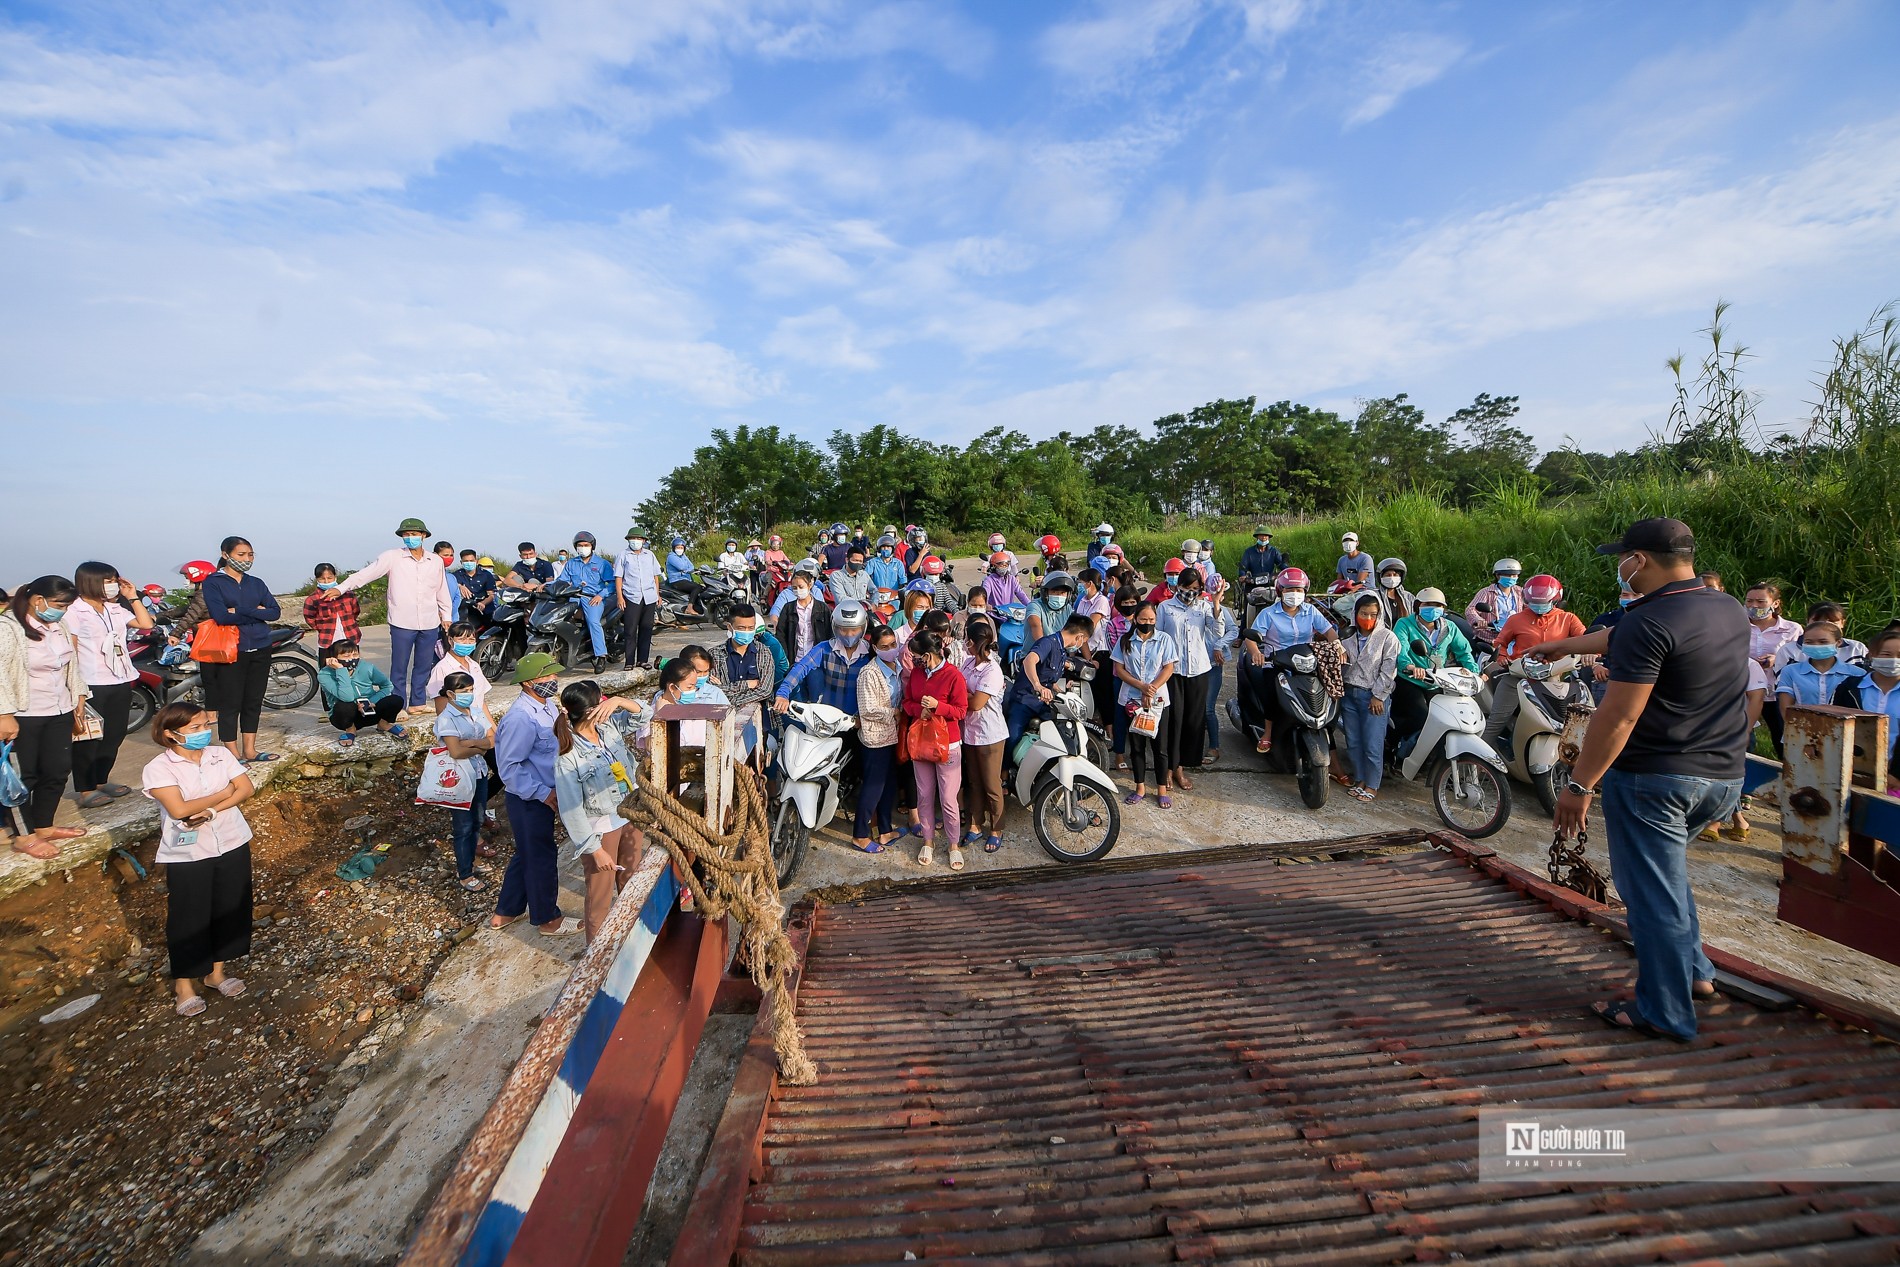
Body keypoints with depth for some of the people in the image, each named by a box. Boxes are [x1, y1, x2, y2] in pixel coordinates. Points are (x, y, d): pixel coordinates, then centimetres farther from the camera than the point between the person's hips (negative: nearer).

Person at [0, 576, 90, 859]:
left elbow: (72, 662, 18)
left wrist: (79, 692, 16)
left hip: (59, 713, 7)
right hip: (23, 716, -7)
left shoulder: (59, 625, 6)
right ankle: (24, 836, 17)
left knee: (57, 771, 13)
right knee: (23, 776, 5)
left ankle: (43, 827, 28)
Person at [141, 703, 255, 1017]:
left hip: (232, 845, 4)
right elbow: (178, 808, -22)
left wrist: (211, 810, -17)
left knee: (230, 909, 13)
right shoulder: (158, 768, -12)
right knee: (189, 919, 6)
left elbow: (246, 788, -4)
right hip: (187, 854, -4)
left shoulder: (221, 754, 1)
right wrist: (223, 793, -11)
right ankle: (184, 983, 24)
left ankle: (216, 971, 31)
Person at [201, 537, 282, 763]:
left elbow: (275, 612, -1)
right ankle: (233, 755, 10)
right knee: (230, 704, 2)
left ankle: (249, 751, 20)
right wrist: (256, 612, -10)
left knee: (254, 702, 11)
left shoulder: (256, 583, 11)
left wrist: (240, 612, -11)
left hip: (260, 649, 5)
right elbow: (220, 616, -16)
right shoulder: (213, 582, -3)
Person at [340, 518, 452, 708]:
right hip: (402, 623, -3)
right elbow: (367, 573, -4)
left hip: (430, 624, 3)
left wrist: (446, 616, 18)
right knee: (399, 667, 3)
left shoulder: (436, 562, 8)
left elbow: (442, 591, 16)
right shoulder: (392, 557, -2)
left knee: (424, 666, 12)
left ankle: (417, 702, 23)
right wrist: (341, 588, -14)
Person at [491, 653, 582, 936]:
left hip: (543, 795, 9)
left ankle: (506, 912, 43)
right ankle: (548, 919, 29)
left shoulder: (549, 706, 0)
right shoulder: (520, 718, -26)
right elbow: (509, 767, -24)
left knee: (526, 855, 24)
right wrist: (544, 794, -22)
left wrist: (564, 727, -9)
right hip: (528, 800, -9)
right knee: (542, 859, 9)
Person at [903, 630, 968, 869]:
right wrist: (919, 709, -13)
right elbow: (907, 702, 8)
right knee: (924, 795, 14)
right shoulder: (916, 672, 2)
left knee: (948, 799, 0)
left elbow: (961, 711, -12)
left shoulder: (954, 675, -16)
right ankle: (928, 841, 30)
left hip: (947, 744, -5)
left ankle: (954, 845, 20)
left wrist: (937, 706, -27)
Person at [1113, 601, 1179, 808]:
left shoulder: (1164, 639, 0)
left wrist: (1152, 689, -17)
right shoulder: (1125, 640, 2)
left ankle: (1162, 789, 14)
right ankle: (1140, 787, 21)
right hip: (1132, 700, 1)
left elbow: (1169, 668, -4)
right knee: (1136, 746, 9)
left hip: (1158, 700, -1)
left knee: (1159, 746, 3)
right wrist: (1141, 686, -14)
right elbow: (1119, 669, -1)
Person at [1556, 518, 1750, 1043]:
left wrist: (1579, 784, -17)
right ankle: (1694, 969, 36)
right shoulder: (1731, 611, 7)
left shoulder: (1649, 622, -21)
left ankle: (1665, 1012, 15)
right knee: (1663, 868, 28)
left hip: (1653, 778, -9)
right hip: (1723, 778, 9)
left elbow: (1619, 716, -23)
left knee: (1652, 890, 4)